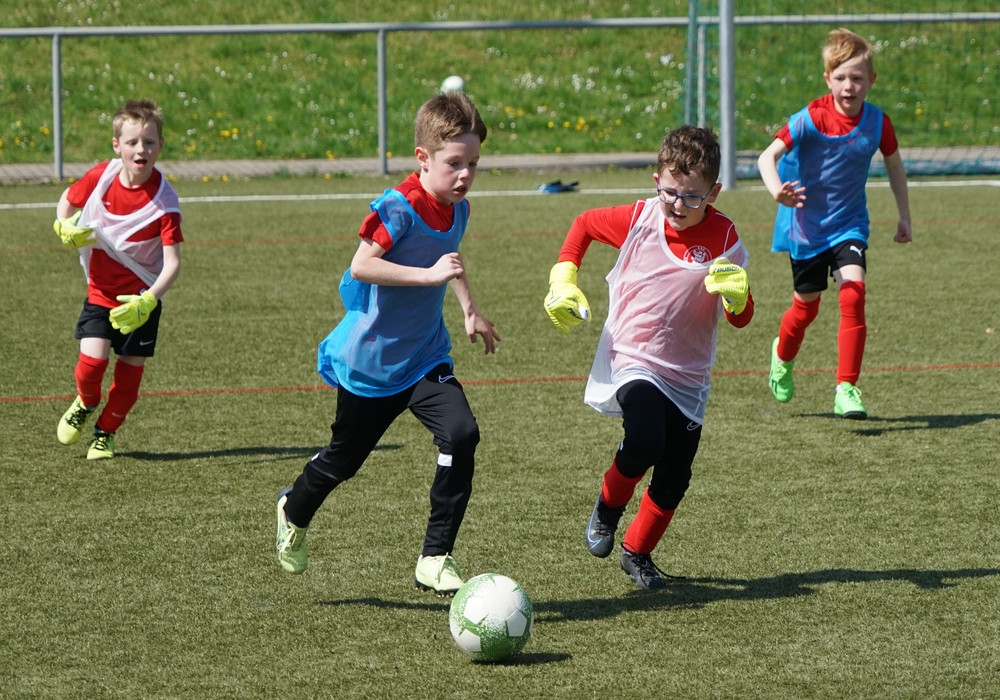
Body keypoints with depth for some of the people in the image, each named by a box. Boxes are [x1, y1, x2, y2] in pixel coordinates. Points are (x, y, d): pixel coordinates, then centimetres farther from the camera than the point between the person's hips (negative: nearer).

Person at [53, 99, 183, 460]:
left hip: (140, 297, -1)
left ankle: (105, 432, 29)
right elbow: (67, 201, 8)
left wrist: (147, 301, -39)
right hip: (101, 290, 1)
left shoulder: (163, 199, -22)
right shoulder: (100, 177, -13)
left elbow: (172, 262, -25)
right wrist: (65, 229, -13)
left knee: (130, 370, 4)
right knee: (92, 359, -14)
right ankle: (86, 403, 20)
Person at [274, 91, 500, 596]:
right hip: (371, 361, -5)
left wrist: (469, 310, 29)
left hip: (425, 358, 5)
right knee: (344, 459, 12)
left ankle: (435, 558, -13)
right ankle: (294, 513, 46)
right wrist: (429, 275, -38)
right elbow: (361, 266, -34)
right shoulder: (399, 209, -23)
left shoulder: (456, 210, 1)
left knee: (461, 434, -19)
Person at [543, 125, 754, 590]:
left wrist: (736, 294, -33)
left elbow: (741, 320, -10)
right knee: (645, 442, -28)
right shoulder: (638, 220, -10)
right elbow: (584, 225, 12)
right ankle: (609, 505, 2)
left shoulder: (723, 239, -10)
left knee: (673, 479, 6)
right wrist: (563, 279, 1)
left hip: (687, 376, 2)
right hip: (631, 364, -2)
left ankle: (638, 553, 32)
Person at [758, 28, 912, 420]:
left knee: (853, 293, -20)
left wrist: (904, 217, 15)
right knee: (806, 306, 12)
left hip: (849, 223, 2)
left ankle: (847, 388, -16)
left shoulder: (877, 123, -9)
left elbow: (894, 165, 10)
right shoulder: (810, 120, -20)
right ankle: (783, 356, 46)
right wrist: (777, 191, -47)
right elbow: (767, 157, -27)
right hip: (806, 226, -2)